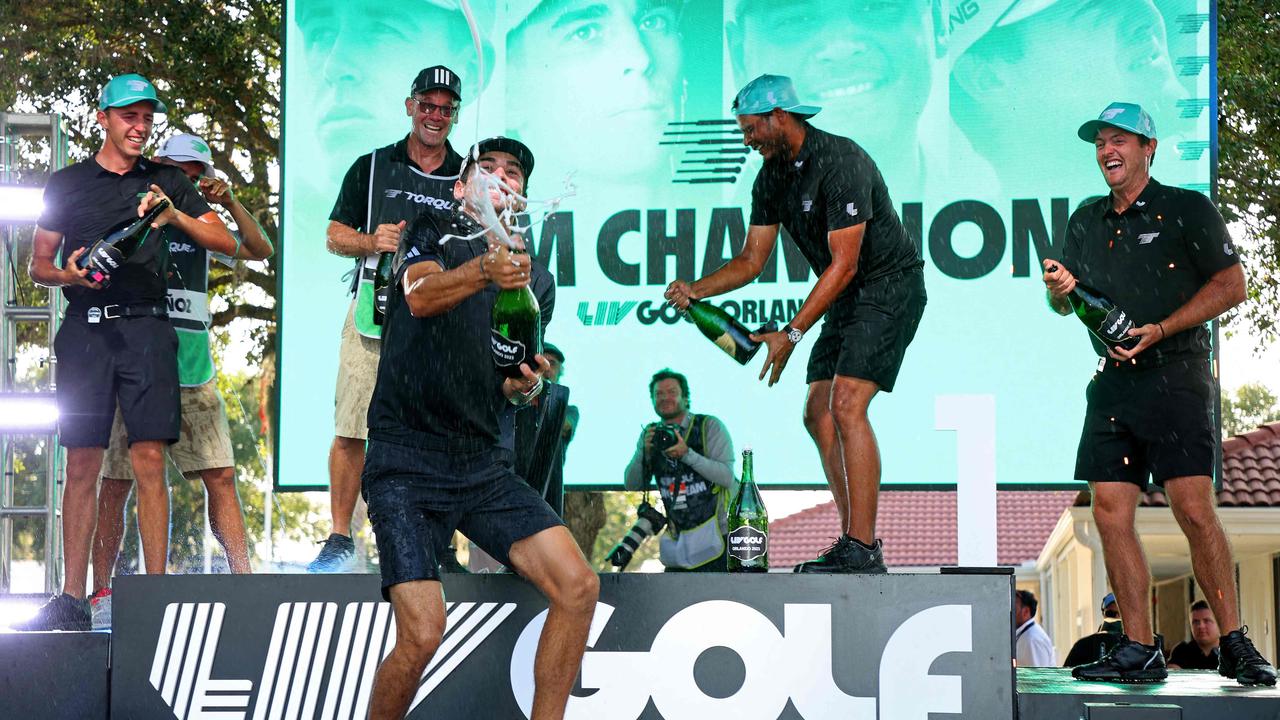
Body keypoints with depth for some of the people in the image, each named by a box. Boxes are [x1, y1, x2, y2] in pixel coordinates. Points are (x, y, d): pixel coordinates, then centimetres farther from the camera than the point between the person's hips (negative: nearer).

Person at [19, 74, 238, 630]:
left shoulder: (167, 183, 15)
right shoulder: (67, 184, 14)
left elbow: (227, 243, 11)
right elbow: (38, 266, 15)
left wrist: (175, 216, -5)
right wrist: (68, 274, -8)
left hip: (146, 328, 0)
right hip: (85, 328, 0)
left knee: (149, 461, -8)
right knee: (81, 465, -2)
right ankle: (72, 600, 2)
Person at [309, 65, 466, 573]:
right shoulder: (371, 167, 13)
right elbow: (335, 236, 12)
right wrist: (372, 242, -8)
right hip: (373, 313, 0)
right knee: (350, 431, -4)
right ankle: (340, 538, 5)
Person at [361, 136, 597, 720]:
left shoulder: (531, 278, 18)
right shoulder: (432, 234, 6)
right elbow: (420, 295, -18)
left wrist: (526, 385, -3)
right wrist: (484, 271, -38)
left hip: (483, 464, 5)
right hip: (407, 462, -5)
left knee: (577, 586, -14)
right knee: (423, 633, -19)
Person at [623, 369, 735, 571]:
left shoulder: (710, 426, -4)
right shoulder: (650, 434, 10)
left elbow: (727, 477, -16)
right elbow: (632, 484, 3)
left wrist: (687, 454, -25)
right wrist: (646, 453, -14)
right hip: (677, 539, 5)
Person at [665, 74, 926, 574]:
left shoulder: (840, 163, -23)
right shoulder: (772, 177, 4)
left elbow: (843, 265, -26)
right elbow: (751, 261, 8)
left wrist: (791, 334, -28)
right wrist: (696, 290, -9)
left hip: (889, 287, -9)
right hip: (846, 296, 9)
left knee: (846, 404, -21)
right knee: (818, 413, 4)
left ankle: (863, 549, -23)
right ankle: (855, 544, 7)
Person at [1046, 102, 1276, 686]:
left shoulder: (1187, 209, 2)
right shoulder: (1086, 221, 18)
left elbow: (1231, 285, -3)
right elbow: (1066, 302, 22)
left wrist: (1160, 330, -13)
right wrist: (1059, 290, -4)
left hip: (1175, 376, -5)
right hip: (1113, 383, 6)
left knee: (1193, 508, -13)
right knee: (1110, 513, -2)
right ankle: (1139, 649, 4)